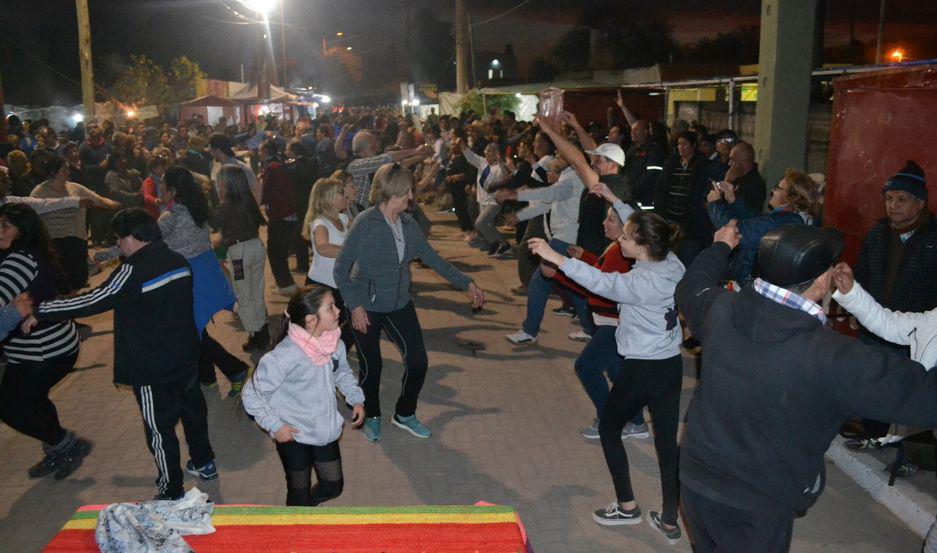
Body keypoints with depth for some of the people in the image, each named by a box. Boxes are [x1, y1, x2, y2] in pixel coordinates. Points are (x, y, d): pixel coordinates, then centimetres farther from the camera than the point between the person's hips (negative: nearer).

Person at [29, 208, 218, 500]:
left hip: (152, 368, -7)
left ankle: (171, 492, 16)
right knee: (193, 409, 23)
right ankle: (204, 463, 41)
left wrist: (39, 313, -10)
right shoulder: (177, 261, 1)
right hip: (186, 355, 8)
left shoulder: (133, 272, -22)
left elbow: (93, 301, -19)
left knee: (159, 427, 6)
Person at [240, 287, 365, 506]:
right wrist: (275, 426, -19)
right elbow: (252, 394, -21)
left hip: (326, 429, 6)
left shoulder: (334, 344, -11)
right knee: (299, 492, 10)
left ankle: (303, 507, 48)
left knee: (333, 486, 18)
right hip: (293, 436, -6)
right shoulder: (287, 355, -29)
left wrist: (356, 399, 1)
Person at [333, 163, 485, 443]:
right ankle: (371, 417, 35)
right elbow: (341, 268, -14)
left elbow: (432, 258, 9)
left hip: (399, 304, 5)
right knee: (371, 367, 7)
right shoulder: (366, 222, -17)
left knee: (418, 362, 1)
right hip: (366, 308, -5)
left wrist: (466, 283, 8)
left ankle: (405, 414, 27)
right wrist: (355, 306, -19)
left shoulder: (408, 224, 0)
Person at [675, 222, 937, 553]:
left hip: (696, 477, 5)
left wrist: (721, 247, 28)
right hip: (756, 504, -5)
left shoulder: (721, 309, -13)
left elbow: (691, 287, 12)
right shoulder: (835, 358, -28)